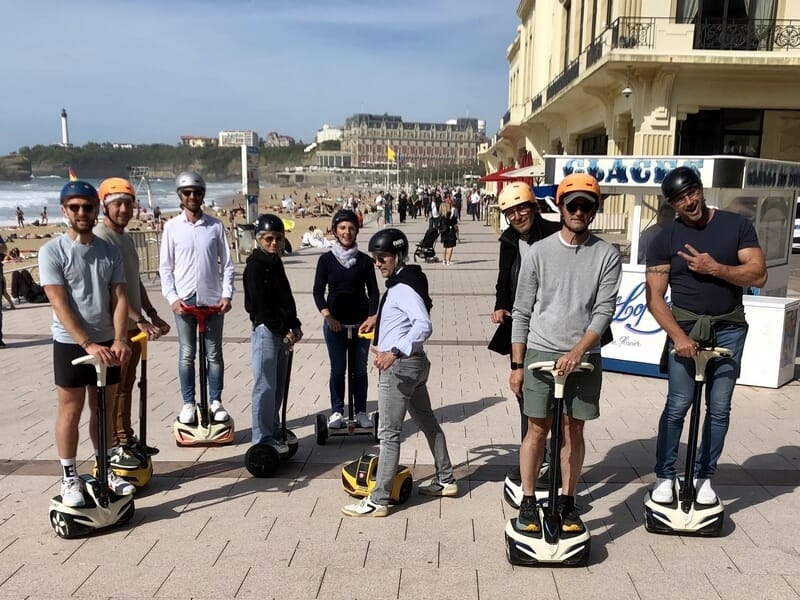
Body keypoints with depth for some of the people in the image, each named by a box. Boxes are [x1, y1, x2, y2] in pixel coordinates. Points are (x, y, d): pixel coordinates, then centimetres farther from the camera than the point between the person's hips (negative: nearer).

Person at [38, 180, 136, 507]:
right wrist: (88, 344, -23)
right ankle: (70, 478, 17)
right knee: (71, 412, 5)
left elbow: (119, 299, -1)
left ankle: (106, 470, 27)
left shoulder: (110, 251, 3)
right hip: (70, 344, -4)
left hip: (107, 343, 4)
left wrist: (119, 340, -16)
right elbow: (60, 305, -15)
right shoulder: (52, 251, -8)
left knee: (104, 410, 13)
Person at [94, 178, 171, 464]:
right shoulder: (100, 238, -15)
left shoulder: (126, 238, 14)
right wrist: (141, 319, -28)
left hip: (133, 325, 9)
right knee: (113, 389, -1)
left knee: (126, 385, 16)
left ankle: (126, 439, 27)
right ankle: (111, 448, 8)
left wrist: (152, 315, 14)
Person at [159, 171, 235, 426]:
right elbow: (165, 267, 2)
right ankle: (188, 403, 17)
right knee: (186, 355, 7)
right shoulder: (172, 226, 1)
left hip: (213, 299, 0)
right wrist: (172, 297, -9)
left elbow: (227, 263, 3)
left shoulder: (216, 226, 1)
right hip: (184, 300, 0)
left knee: (214, 354, 8)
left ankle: (216, 401, 19)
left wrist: (227, 294, -7)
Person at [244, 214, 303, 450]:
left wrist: (294, 326, 5)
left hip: (282, 333, 9)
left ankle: (274, 433, 24)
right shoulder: (255, 265, -11)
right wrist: (284, 330, -13)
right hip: (265, 331, -8)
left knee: (278, 387, 14)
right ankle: (263, 440, 3)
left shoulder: (276, 263, 14)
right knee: (266, 387, -5)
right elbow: (261, 304, -17)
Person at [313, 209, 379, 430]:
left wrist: (372, 316, -13)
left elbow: (373, 291, 1)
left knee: (360, 369, 8)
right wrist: (327, 316, -16)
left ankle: (361, 412, 19)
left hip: (361, 321, 1)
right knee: (338, 369, 6)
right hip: (334, 322, -1)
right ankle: (337, 411, 18)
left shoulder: (364, 260, 1)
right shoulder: (326, 259, 0)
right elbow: (318, 291, -2)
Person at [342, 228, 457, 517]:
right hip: (413, 363, 11)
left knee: (388, 433, -5)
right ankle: (445, 480, 33)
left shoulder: (403, 287, -19)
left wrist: (394, 352, -40)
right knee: (427, 422, 19)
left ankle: (378, 501, 3)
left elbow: (424, 325, -33)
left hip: (399, 367, -11)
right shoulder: (404, 281, 11)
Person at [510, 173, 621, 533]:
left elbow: (605, 310, -6)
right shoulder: (538, 252, 0)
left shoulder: (607, 255, 0)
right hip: (540, 353, 0)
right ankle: (528, 502, 16)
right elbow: (522, 312, 2)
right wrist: (517, 364, -1)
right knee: (537, 429, 4)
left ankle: (567, 502, 22)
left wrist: (577, 351, -19)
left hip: (585, 356, 1)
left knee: (573, 431, 9)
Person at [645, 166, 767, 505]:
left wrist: (714, 268, -16)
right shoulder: (665, 241, 0)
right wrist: (678, 335, -17)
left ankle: (704, 477, 18)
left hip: (729, 329, 2)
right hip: (685, 327, -1)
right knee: (678, 406, -4)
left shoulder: (736, 225, 3)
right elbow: (654, 297, -5)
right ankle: (664, 476, 9)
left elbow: (758, 275, -3)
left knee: (719, 408, 6)